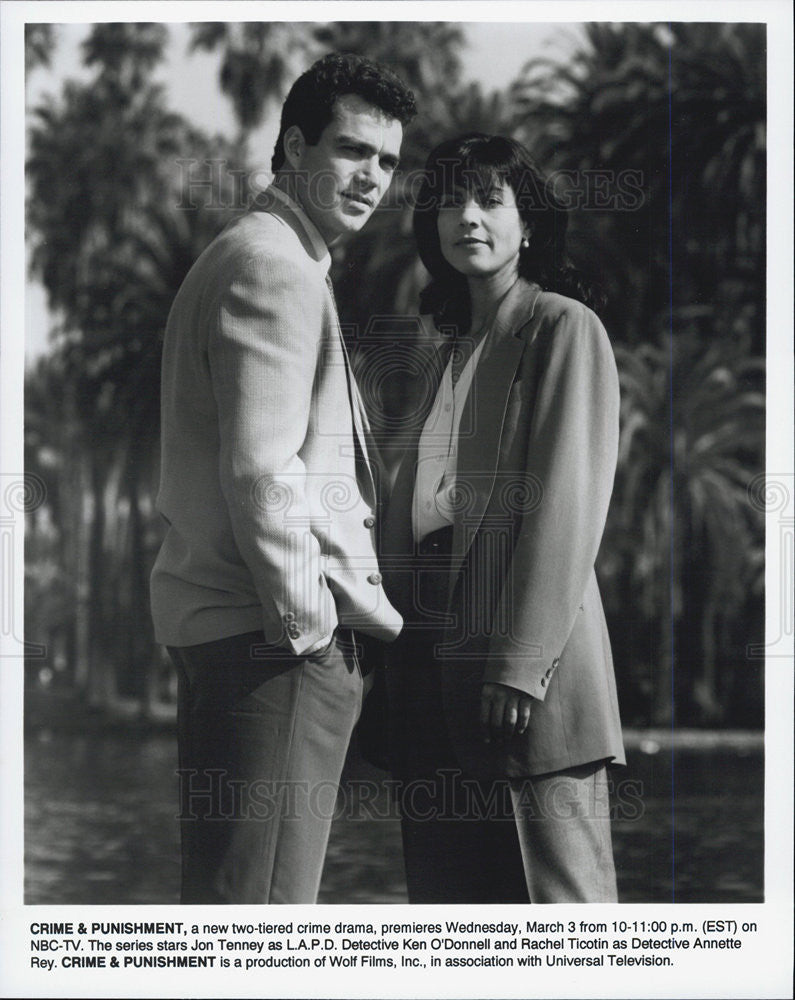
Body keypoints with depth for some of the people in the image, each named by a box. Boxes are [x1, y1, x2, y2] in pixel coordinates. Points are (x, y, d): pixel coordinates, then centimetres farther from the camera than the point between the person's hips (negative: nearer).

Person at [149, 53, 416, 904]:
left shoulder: (241, 257, 23)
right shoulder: (275, 268, -11)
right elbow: (261, 469, -19)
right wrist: (307, 624, -15)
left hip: (217, 624, 11)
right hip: (273, 636, -11)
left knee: (222, 893, 12)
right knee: (259, 899, -11)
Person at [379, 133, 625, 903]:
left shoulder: (565, 327, 0)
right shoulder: (454, 348, 23)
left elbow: (568, 504, -10)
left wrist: (521, 662, -17)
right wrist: (394, 641, 7)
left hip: (528, 672, -7)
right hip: (434, 660, 7)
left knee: (553, 896, -7)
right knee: (446, 894, 6)